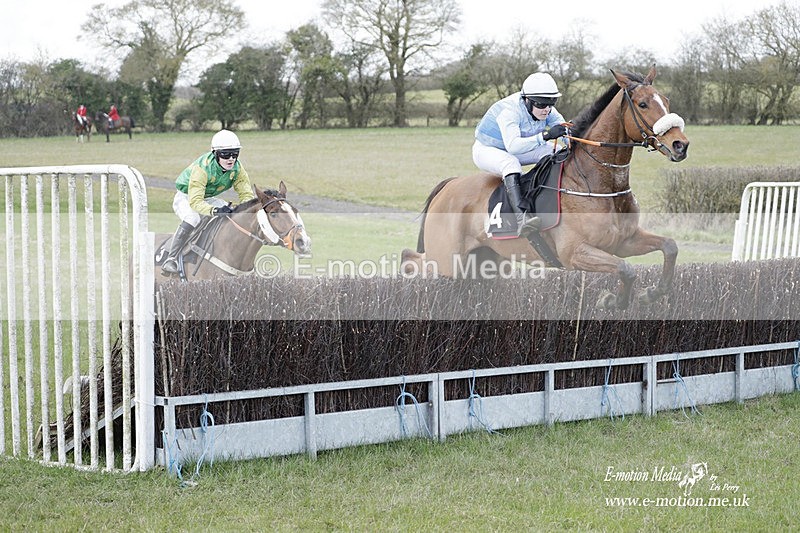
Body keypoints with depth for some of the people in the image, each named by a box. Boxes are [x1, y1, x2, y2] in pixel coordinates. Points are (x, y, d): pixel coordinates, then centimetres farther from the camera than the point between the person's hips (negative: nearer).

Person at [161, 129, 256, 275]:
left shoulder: (237, 169, -17)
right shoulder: (202, 168, -35)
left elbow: (247, 194, -16)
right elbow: (195, 202, -42)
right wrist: (214, 211, -59)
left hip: (208, 199, 6)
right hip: (186, 198, -6)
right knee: (192, 219, -36)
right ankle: (170, 259, -33)